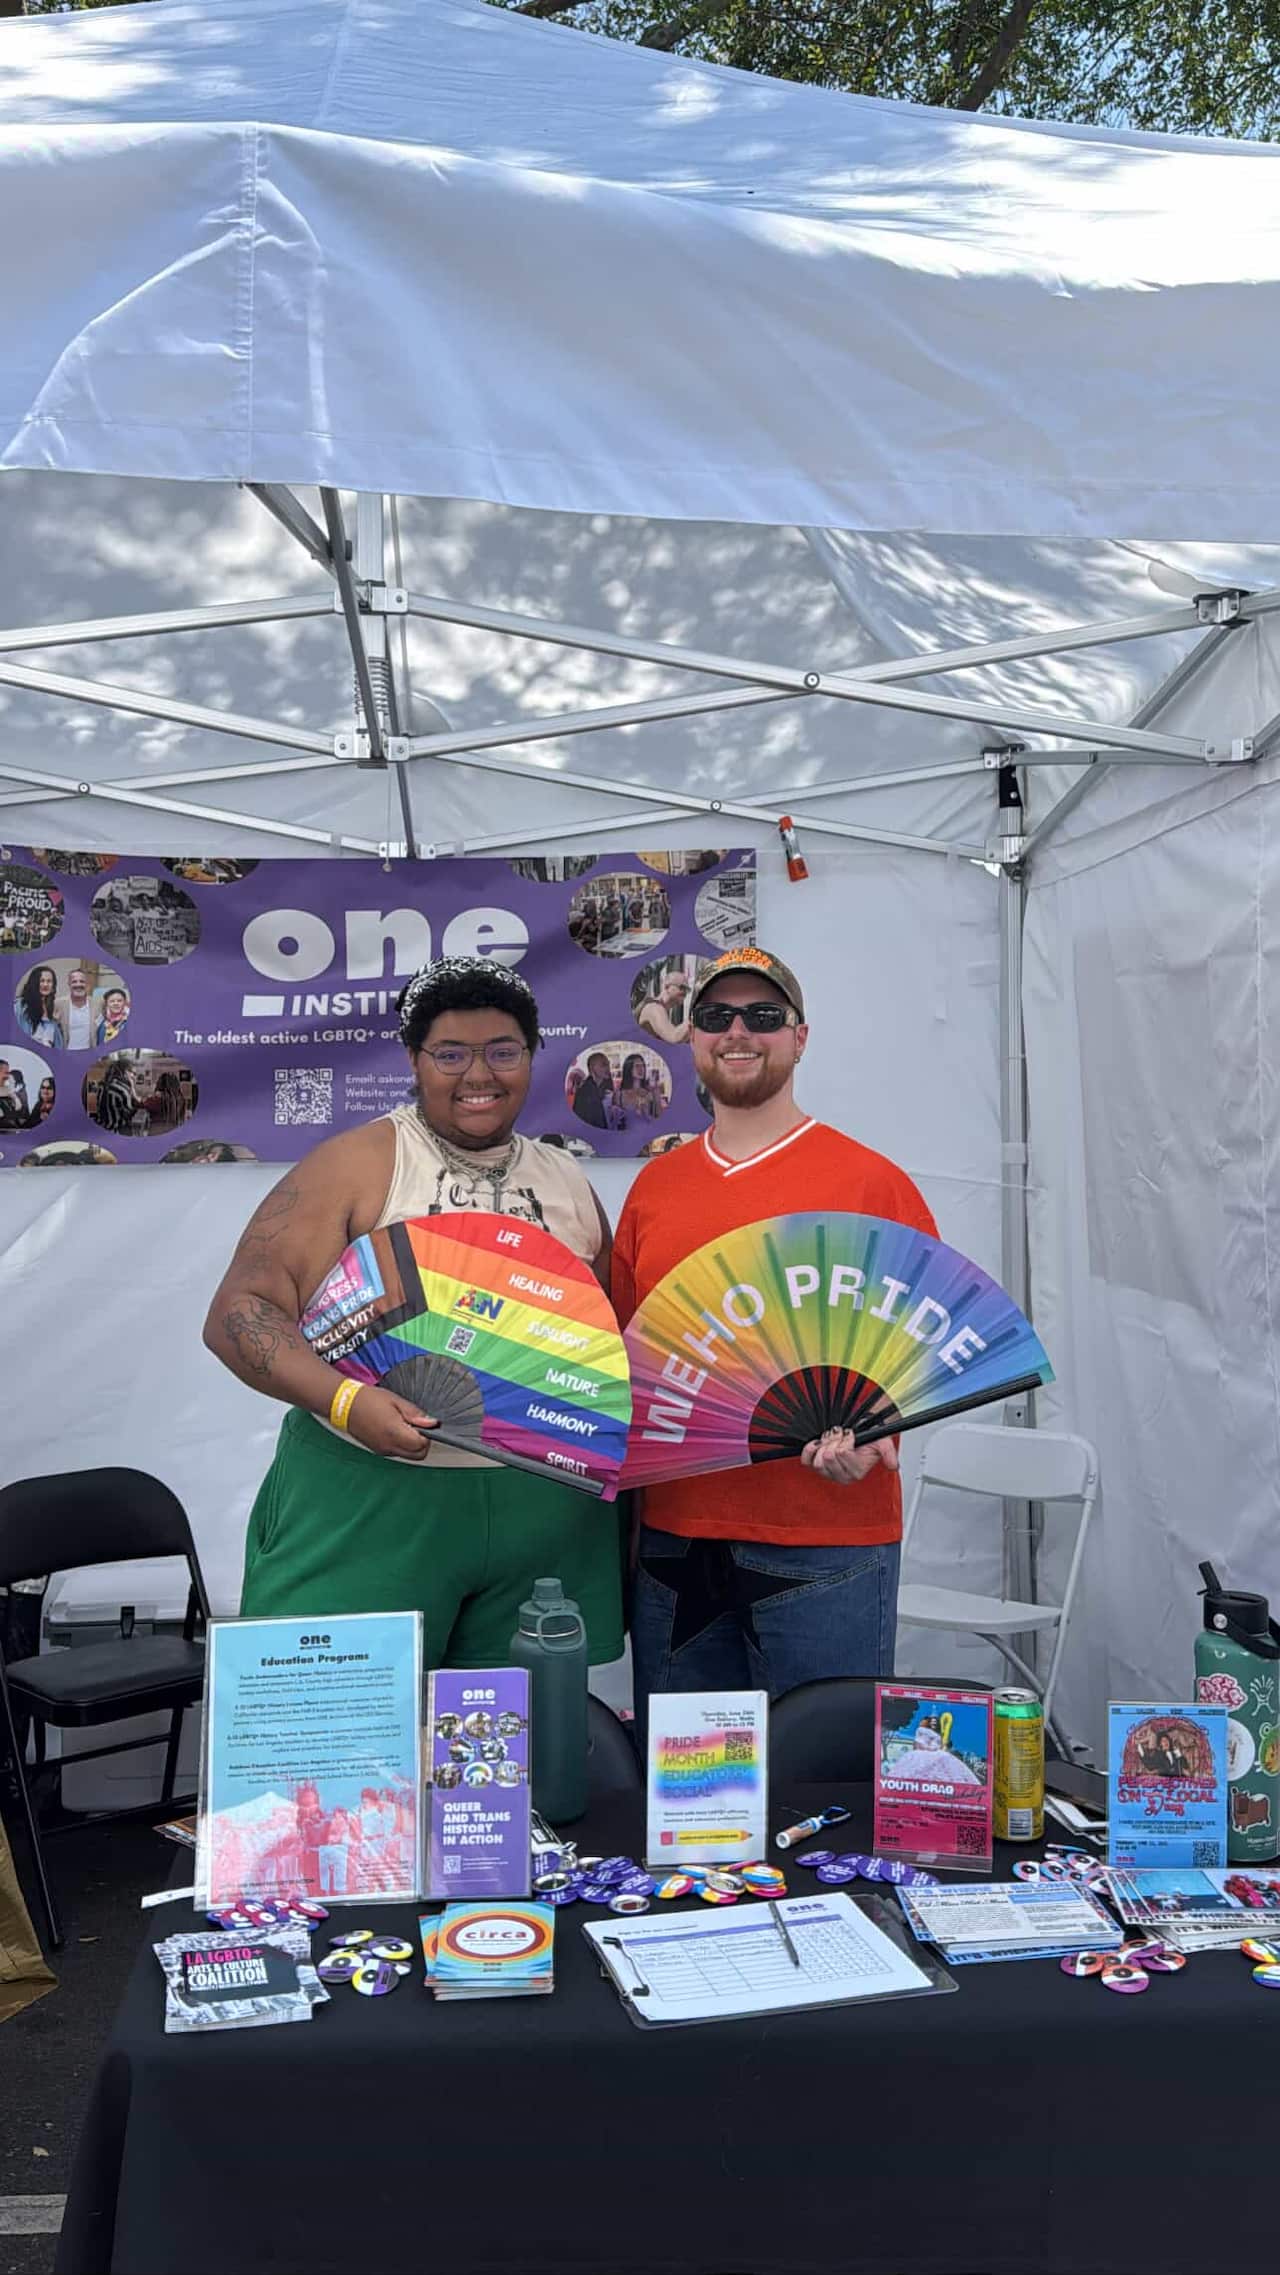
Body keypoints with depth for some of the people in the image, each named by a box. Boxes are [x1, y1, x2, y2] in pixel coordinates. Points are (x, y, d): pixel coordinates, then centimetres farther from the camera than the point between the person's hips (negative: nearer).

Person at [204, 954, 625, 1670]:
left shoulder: (567, 1183, 12)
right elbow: (239, 1312, -9)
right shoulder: (357, 1165, -3)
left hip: (545, 1510, 4)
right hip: (366, 1502, -4)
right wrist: (343, 1399, -24)